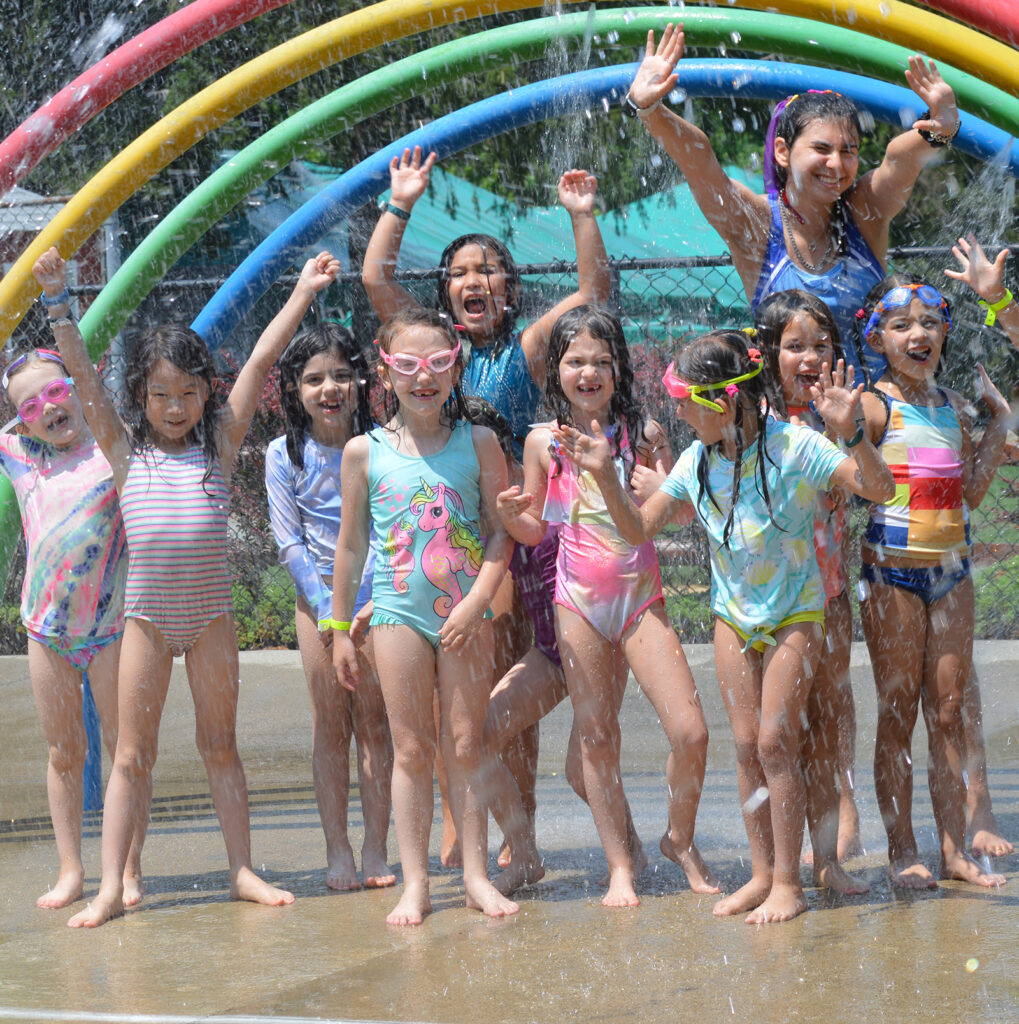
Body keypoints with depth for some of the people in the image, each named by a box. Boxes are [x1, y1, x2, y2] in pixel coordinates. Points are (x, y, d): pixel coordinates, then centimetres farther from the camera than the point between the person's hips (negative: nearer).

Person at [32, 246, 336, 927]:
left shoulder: (220, 442, 4)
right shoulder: (126, 449, 3)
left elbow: (260, 362, 0)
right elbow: (82, 372, -2)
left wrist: (304, 294, -1)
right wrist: (58, 299, -9)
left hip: (210, 608, 1)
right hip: (147, 609, -1)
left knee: (220, 743, 9)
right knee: (133, 754, 2)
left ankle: (243, 871, 14)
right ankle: (111, 888, 1)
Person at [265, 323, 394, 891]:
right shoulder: (285, 456, -1)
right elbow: (290, 541, -1)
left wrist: (373, 602, -14)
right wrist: (326, 606, -9)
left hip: (377, 591, -1)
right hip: (318, 594, 1)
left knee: (374, 722, 0)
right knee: (329, 723, 1)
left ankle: (376, 849, 5)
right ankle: (337, 850, 4)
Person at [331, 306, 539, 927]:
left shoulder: (479, 443, 0)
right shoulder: (365, 452, 1)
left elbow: (502, 531, -1)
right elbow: (351, 546, 7)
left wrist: (475, 602, -13)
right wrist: (341, 628, 8)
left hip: (467, 612, 0)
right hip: (398, 611, 0)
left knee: (466, 746, 4)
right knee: (411, 749, 2)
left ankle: (477, 874, 12)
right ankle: (415, 882, 6)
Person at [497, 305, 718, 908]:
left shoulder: (642, 434, 1)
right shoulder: (544, 441, 3)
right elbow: (534, 529, 9)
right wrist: (509, 513, -12)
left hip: (642, 597, -1)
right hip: (579, 601, 1)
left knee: (690, 730, -9)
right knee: (596, 738, 2)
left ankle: (682, 839, 14)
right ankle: (621, 865, 12)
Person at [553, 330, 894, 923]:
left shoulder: (794, 447, -19)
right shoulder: (697, 462, -5)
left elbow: (880, 489, -25)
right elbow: (638, 528, 1)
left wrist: (851, 434, -42)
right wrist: (606, 476, -14)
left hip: (795, 613, -5)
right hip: (733, 614, 5)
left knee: (776, 740, -9)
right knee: (746, 744, 4)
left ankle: (788, 884, -3)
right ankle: (763, 873, 14)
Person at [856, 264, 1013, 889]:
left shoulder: (955, 408, 9)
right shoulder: (875, 408, -8)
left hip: (952, 569, 5)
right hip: (893, 571, -5)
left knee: (949, 710, 7)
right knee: (898, 713, 0)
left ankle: (956, 849, 11)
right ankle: (903, 852, 6)